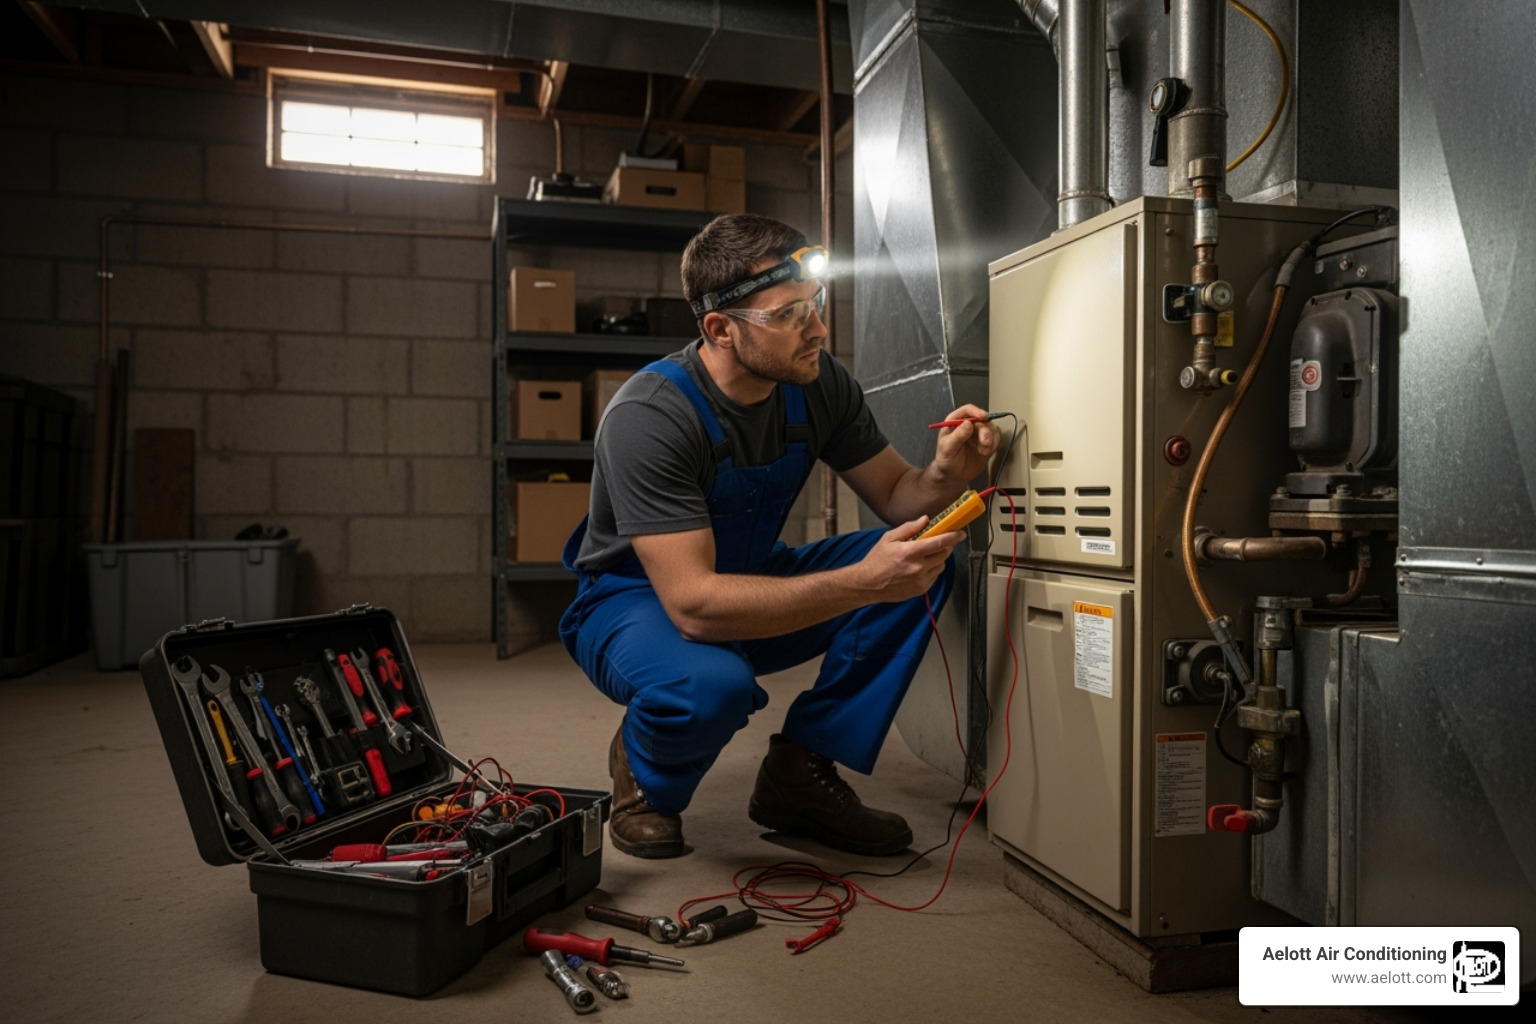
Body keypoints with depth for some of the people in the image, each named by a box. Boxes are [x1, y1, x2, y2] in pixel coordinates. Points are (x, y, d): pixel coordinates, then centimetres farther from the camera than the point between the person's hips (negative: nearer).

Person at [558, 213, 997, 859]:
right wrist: (862, 582, -44)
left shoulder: (818, 384, -11)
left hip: (750, 581, 6)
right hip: (636, 601, -6)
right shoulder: (649, 418, -30)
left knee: (924, 564, -14)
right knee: (713, 684, -40)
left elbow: (896, 497, -1)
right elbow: (695, 604, -37)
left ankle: (799, 774, -6)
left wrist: (945, 475, -26)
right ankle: (645, 776, -2)